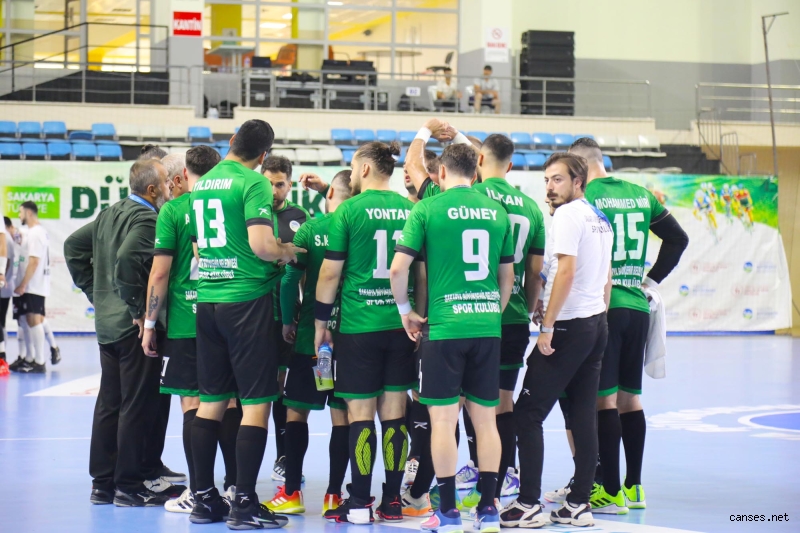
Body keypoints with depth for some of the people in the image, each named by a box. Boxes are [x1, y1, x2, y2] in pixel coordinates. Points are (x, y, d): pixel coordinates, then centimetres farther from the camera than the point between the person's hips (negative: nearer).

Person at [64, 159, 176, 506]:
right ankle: (129, 487, 0)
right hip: (133, 327, -9)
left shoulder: (110, 214, 13)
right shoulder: (145, 218, -15)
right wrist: (138, 310, -19)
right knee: (137, 406, -3)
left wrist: (95, 293, 17)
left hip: (107, 323, 9)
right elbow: (127, 259, -30)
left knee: (108, 404, 13)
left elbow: (73, 246, 20)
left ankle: (102, 483, 17)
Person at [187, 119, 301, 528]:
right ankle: (245, 504, -5)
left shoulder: (201, 185, 12)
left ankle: (204, 499, 14)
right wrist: (287, 252, -1)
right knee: (256, 404, -3)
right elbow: (260, 244, -20)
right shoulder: (254, 183, -10)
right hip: (247, 299, -7)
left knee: (211, 402, 12)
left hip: (207, 300, 7)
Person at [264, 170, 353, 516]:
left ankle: (291, 493, 7)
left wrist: (287, 321, 3)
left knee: (296, 410, 8)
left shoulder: (309, 229, -5)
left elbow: (291, 279, -8)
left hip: (311, 333, -1)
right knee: (342, 414, 7)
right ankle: (334, 495, 8)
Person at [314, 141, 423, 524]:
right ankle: (392, 502, 9)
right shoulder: (410, 209, 4)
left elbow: (330, 273, -5)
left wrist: (320, 323, 5)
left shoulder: (349, 212, -6)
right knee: (394, 414, 7)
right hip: (400, 324, 4)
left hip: (359, 327, -4)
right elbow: (423, 268, 9)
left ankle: (360, 504, 2)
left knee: (360, 415, 1)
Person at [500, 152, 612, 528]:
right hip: (596, 324, 9)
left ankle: (529, 505, -6)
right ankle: (579, 505, 8)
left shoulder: (568, 215, -12)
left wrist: (548, 326, -19)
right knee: (583, 416, 8)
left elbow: (566, 271, -20)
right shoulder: (600, 219, 16)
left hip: (569, 327, -9)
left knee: (527, 413, -5)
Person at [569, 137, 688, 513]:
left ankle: (612, 493, -3)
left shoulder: (585, 197, -9)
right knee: (630, 397, 14)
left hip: (602, 308, -6)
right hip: (637, 307, 6)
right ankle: (634, 486, 20)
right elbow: (678, 238, 15)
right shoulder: (641, 195, 10)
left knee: (604, 398, -3)